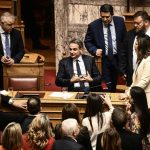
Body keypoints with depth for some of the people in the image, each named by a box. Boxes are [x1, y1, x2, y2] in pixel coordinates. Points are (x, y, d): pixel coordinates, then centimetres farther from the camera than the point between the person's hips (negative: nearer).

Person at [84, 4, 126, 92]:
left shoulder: (120, 21, -4)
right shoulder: (94, 25, -11)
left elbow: (125, 39, 7)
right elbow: (87, 41, 0)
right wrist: (95, 50, -18)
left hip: (117, 58, 2)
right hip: (102, 60, -2)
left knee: (114, 85, 13)